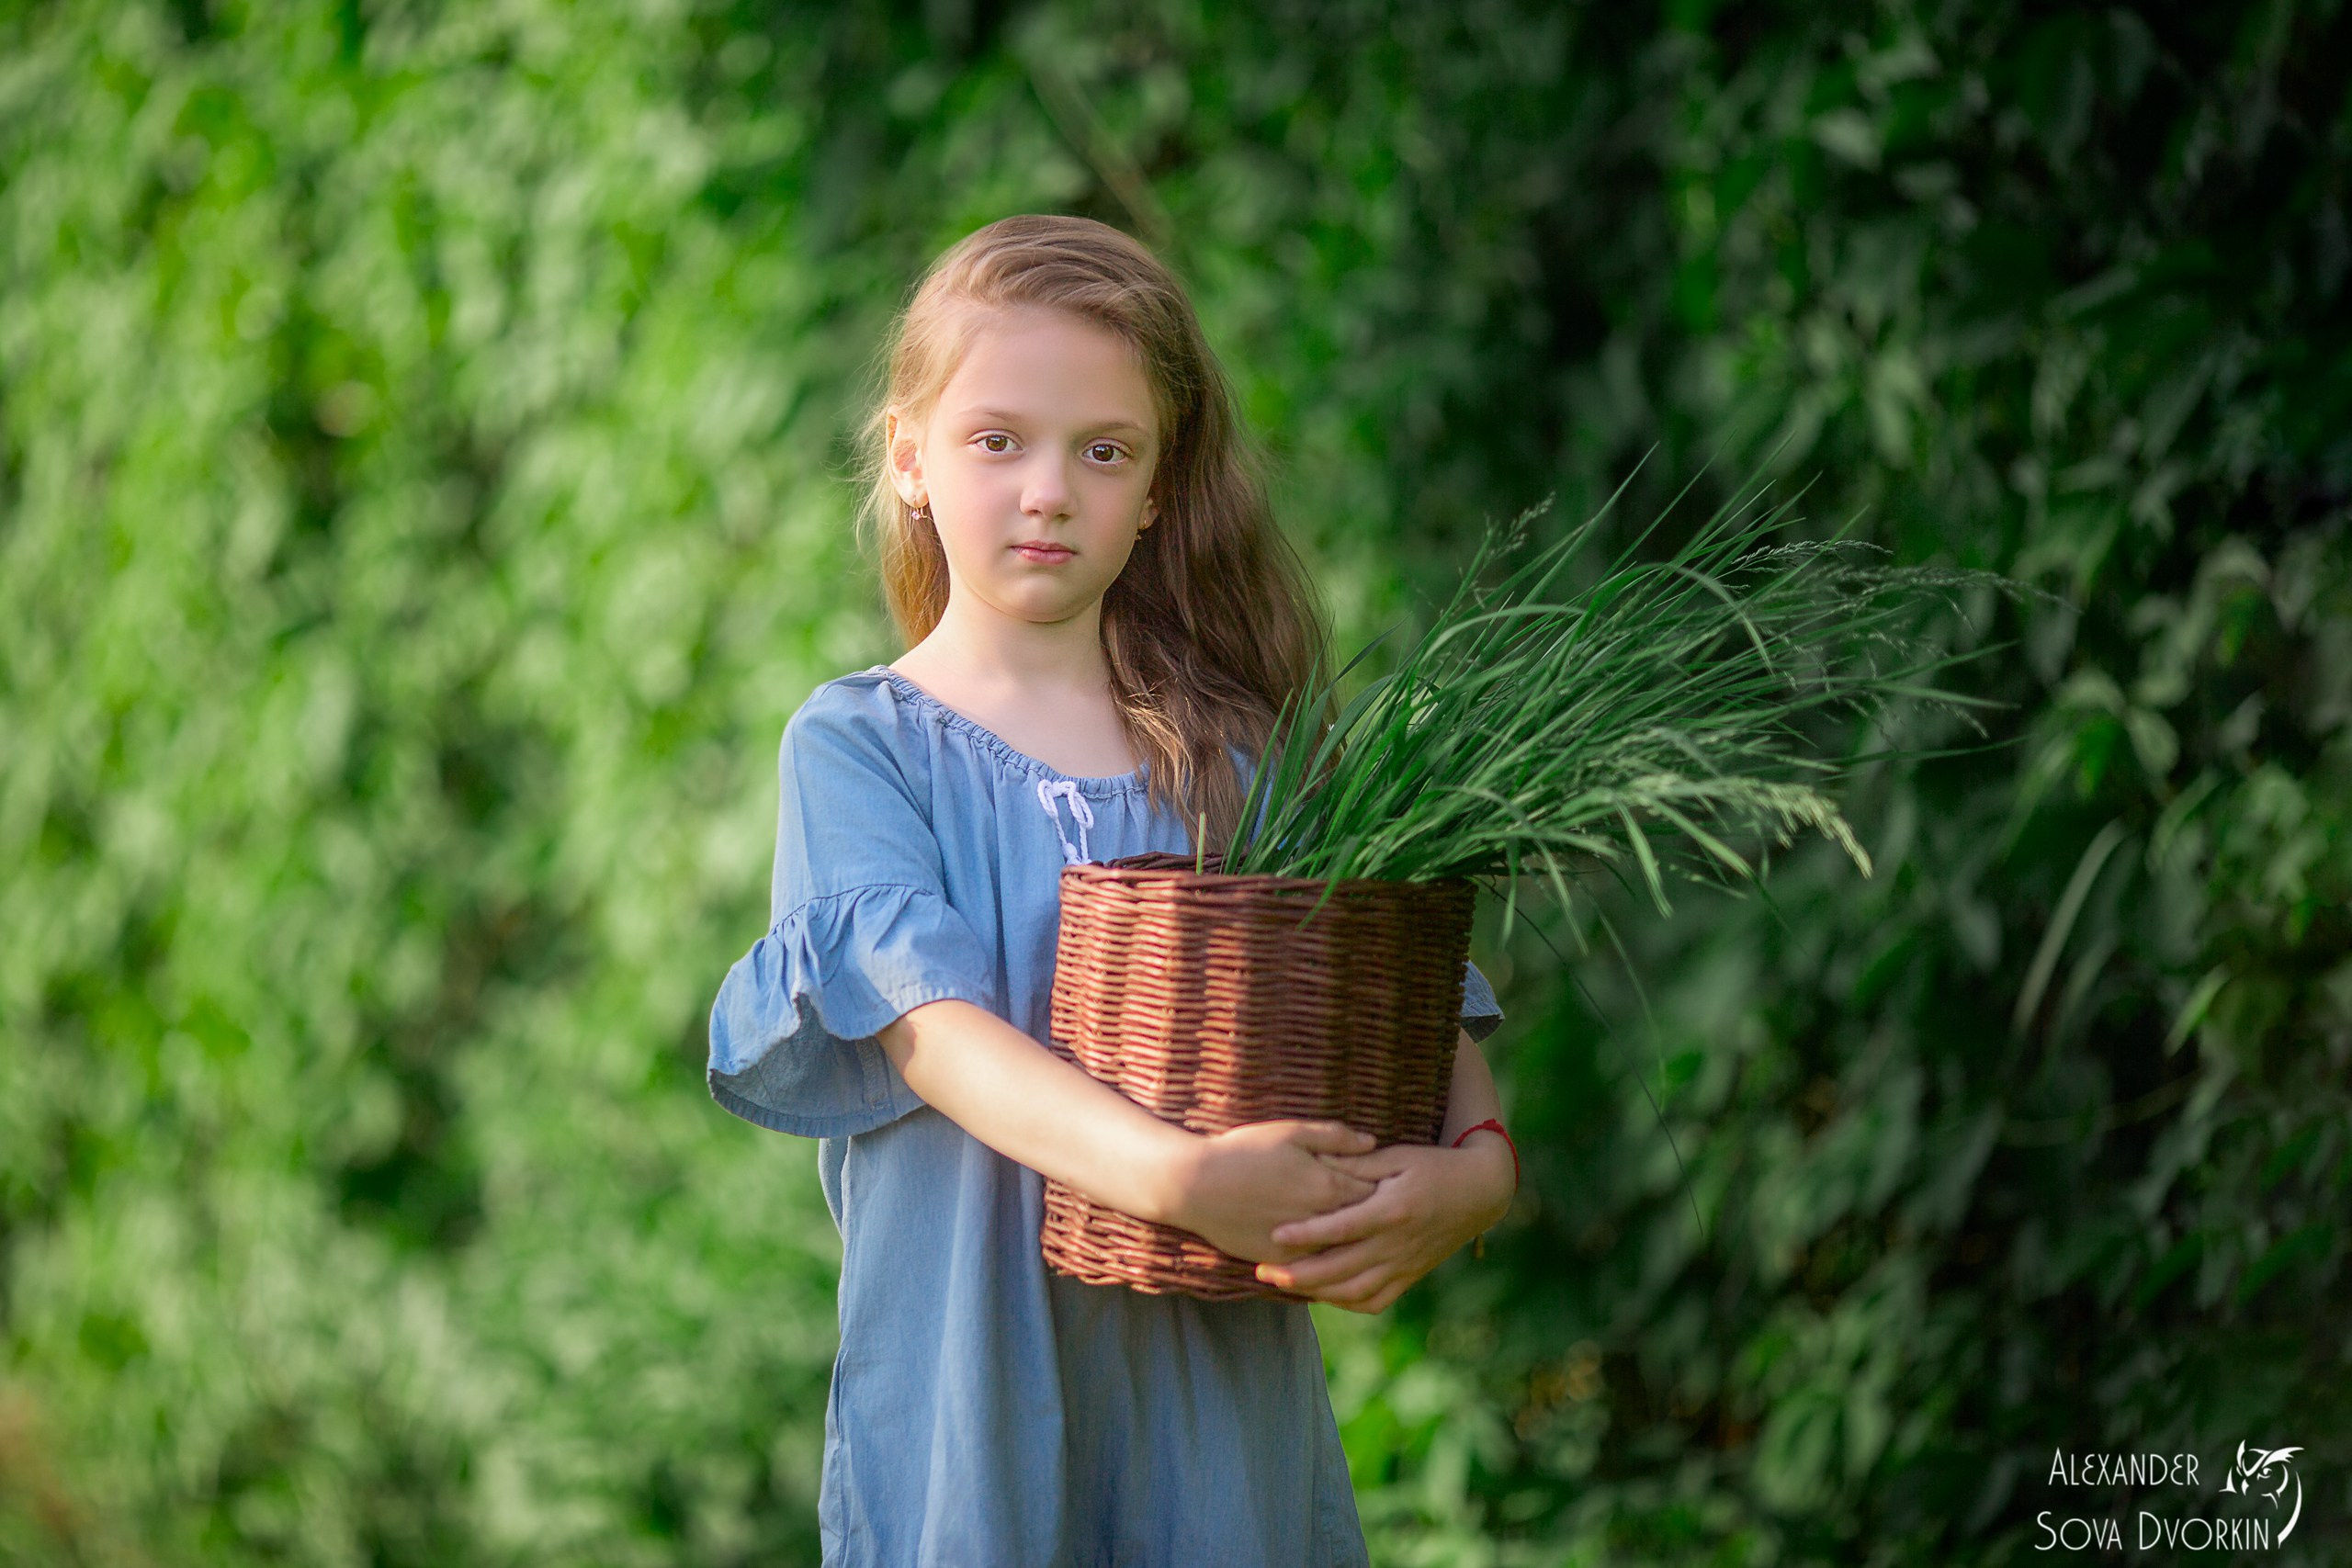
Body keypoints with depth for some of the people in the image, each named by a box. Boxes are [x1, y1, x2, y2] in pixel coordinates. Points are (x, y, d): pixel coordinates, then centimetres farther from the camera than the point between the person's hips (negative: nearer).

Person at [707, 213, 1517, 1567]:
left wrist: (1474, 1166, -21)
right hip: (971, 1402, -2)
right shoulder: (859, 745, -2)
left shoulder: (1246, 758, 6)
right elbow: (934, 1028, -16)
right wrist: (1178, 1175, -30)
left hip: (1223, 1406, 3)